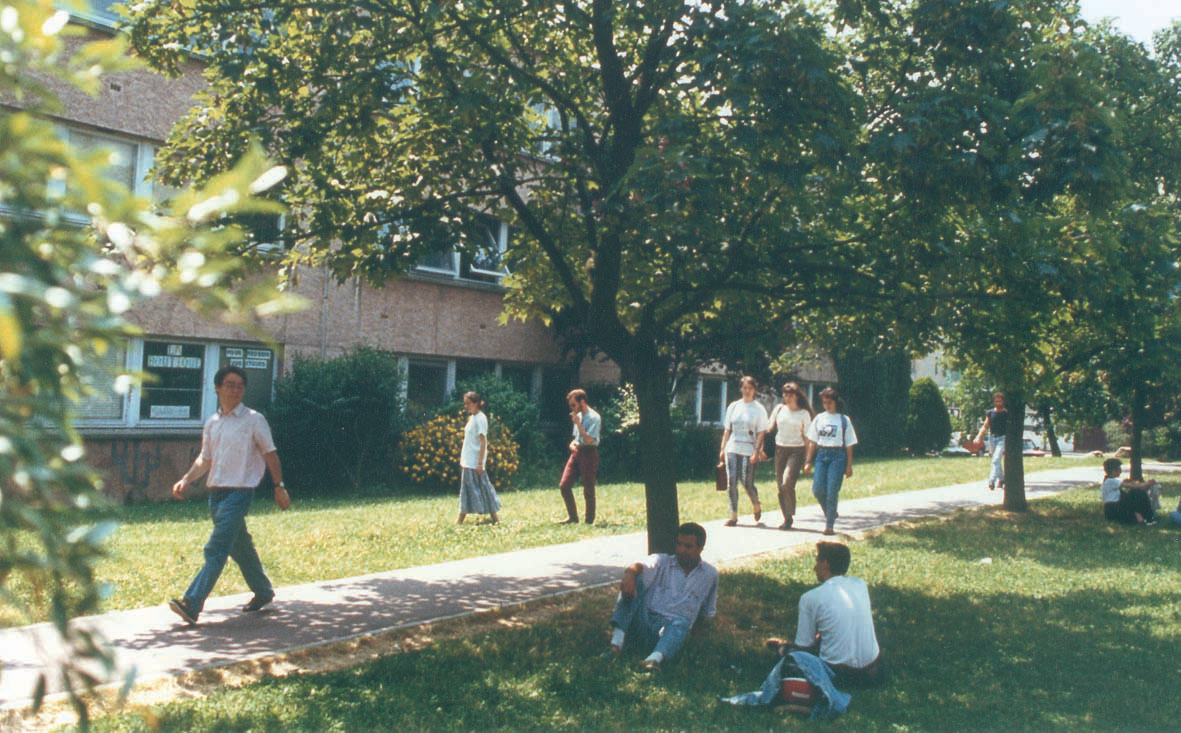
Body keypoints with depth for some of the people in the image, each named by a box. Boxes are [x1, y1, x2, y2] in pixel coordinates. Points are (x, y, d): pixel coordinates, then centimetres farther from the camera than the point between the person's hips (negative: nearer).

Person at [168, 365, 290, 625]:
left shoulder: (254, 420, -4)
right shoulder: (211, 423, 12)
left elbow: (270, 454, 0)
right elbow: (205, 459, 19)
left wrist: (279, 486, -1)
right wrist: (186, 480, 4)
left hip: (239, 492, -7)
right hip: (215, 492, 7)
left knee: (216, 550, -13)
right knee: (240, 547, 16)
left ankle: (192, 604, -16)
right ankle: (263, 591, 33)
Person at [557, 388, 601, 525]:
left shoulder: (594, 417, -11)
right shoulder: (578, 416, 13)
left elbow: (588, 440, -20)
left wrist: (578, 423, -18)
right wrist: (573, 443, 3)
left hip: (589, 453, -8)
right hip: (577, 452, 8)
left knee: (588, 490, 0)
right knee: (564, 485, 0)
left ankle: (589, 521, 12)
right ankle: (572, 517, 12)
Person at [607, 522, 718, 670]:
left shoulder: (710, 574, 16)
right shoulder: (662, 562, 12)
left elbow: (708, 612, 30)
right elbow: (641, 567, -12)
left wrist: (698, 626, 14)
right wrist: (630, 574, -33)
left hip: (671, 629, -1)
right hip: (643, 621, 1)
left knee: (682, 624, -37)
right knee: (636, 580, -22)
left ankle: (656, 657, -67)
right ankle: (618, 635, -38)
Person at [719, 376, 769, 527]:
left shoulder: (759, 409, 0)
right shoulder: (733, 406, 11)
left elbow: (761, 433, -3)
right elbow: (727, 430, 14)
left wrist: (756, 452, -13)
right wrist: (722, 449, 8)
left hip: (748, 450, -3)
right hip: (732, 449, 3)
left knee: (747, 483, -4)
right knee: (731, 482, -1)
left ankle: (757, 507, 25)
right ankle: (733, 515, 6)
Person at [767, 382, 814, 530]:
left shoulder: (804, 413, 0)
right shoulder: (779, 409, 8)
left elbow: (807, 436, 1)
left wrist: (808, 458, -1)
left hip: (796, 451, -4)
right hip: (780, 449, 4)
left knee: (787, 483, -19)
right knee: (780, 485, 4)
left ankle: (789, 517, -6)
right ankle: (786, 518, 16)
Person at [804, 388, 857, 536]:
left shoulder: (844, 420, 1)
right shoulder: (819, 418, 10)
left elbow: (849, 445, 2)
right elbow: (812, 442, 12)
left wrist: (849, 466, -1)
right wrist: (808, 461, 8)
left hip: (837, 456, -3)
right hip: (821, 455, 3)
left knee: (832, 492, -5)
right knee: (817, 490, -3)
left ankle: (829, 526, 3)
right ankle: (831, 513, 24)